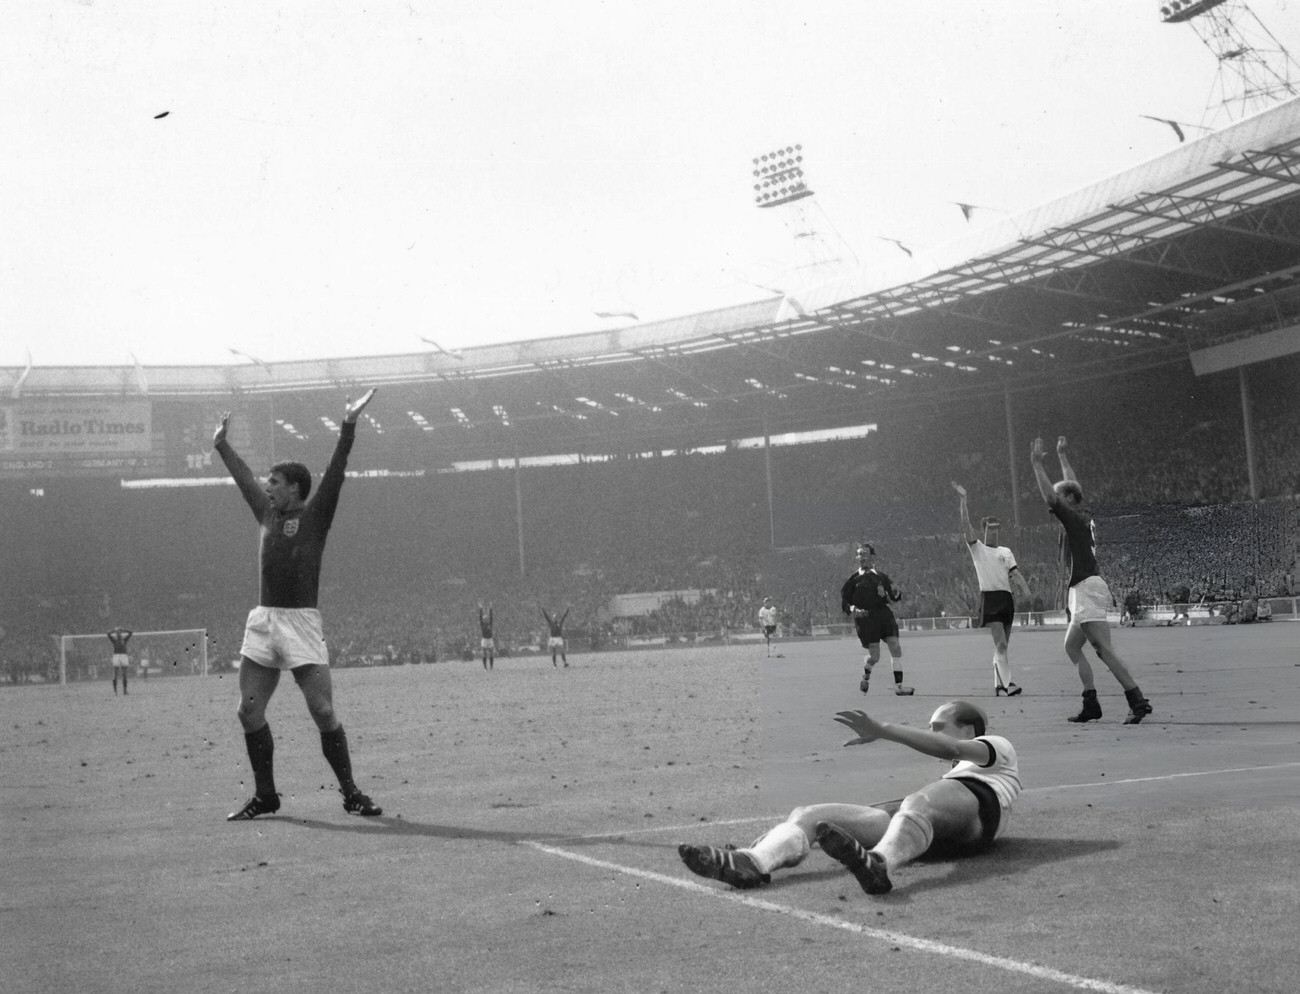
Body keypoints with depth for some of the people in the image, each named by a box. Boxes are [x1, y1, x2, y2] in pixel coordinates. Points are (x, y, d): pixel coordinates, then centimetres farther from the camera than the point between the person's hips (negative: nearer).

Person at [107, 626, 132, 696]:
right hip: (116, 655, -1)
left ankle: (124, 690, 6)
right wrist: (115, 630, 4)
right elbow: (109, 634, -4)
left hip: (124, 656, 1)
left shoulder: (124, 640, 13)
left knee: (124, 675, 2)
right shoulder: (114, 640, 10)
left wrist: (122, 629, 7)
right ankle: (115, 691, -7)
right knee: (115, 675, -6)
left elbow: (130, 632, 5)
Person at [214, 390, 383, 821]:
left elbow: (335, 474, -8)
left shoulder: (315, 515, 1)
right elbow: (244, 478, 30)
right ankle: (265, 796, 14)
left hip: (300, 622, -6)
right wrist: (222, 446, 41)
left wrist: (348, 427, -16)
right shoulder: (268, 514, 17)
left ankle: (350, 793, 1)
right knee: (249, 711, 3)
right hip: (262, 621, 6)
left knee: (322, 711, -8)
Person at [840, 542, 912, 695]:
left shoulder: (881, 576, 13)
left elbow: (893, 599, 17)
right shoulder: (854, 579, 7)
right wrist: (853, 609, -12)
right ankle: (866, 677, 28)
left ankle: (898, 686, -4)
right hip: (865, 618, -3)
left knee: (895, 647, -10)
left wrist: (895, 593, -6)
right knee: (874, 656, -6)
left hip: (884, 614, 3)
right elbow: (844, 602, 7)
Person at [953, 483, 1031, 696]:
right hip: (989, 598, -5)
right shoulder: (977, 549, 5)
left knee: (1002, 645, 9)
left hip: (1006, 598, 5)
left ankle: (999, 685, 15)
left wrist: (1025, 588, -12)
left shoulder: (1005, 552, 17)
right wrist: (963, 499, -12)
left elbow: (1015, 572, 7)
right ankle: (1007, 683, -22)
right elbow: (966, 524, -6)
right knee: (1000, 644, -16)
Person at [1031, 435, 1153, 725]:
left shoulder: (1074, 518, -8)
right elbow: (1071, 486, 31)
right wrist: (1061, 456, 39)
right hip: (1082, 590, 10)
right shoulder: (1084, 517, 16)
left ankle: (1138, 700, -20)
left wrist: (1037, 463, -14)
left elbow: (1050, 496, -18)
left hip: (1087, 589, -10)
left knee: (1104, 649, -15)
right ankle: (1091, 704, 9)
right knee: (1072, 646, 13)